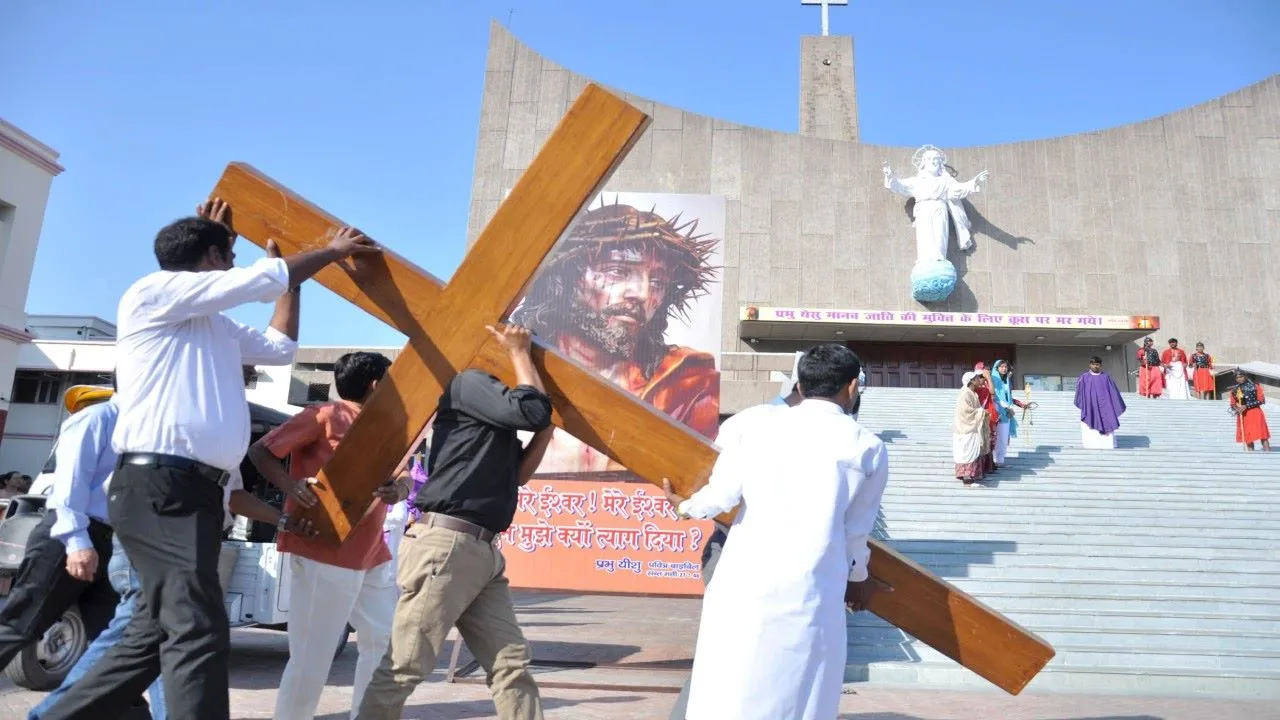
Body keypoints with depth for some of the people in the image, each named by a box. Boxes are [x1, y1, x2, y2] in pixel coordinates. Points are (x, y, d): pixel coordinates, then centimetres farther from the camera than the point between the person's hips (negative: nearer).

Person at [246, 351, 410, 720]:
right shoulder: (324, 416, -7)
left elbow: (400, 475, 11)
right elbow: (260, 451, -5)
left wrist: (400, 488, -14)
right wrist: (291, 486, -23)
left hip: (372, 555, 8)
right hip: (322, 555, -8)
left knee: (387, 643, 12)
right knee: (312, 657, -2)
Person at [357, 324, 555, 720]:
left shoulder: (497, 419, 23)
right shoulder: (471, 383, -3)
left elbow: (515, 474, 24)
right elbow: (532, 410, -16)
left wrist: (547, 429, 15)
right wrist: (520, 351, -1)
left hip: (483, 551, 9)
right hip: (445, 544, -9)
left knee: (512, 662, 4)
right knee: (403, 669, -3)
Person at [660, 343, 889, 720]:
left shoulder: (760, 427, 7)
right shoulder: (868, 447, 5)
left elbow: (718, 498, 3)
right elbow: (856, 529, 13)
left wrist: (685, 507, 25)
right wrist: (858, 578, 32)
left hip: (742, 583, 2)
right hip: (807, 593, -2)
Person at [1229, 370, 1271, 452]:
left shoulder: (1255, 386, -3)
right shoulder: (1234, 390, 7)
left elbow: (1261, 400, -9)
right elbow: (1233, 404, 12)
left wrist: (1246, 406, -16)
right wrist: (1236, 409, -12)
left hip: (1255, 414, -4)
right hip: (1242, 416, 4)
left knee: (1263, 436, -6)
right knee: (1248, 437, 8)